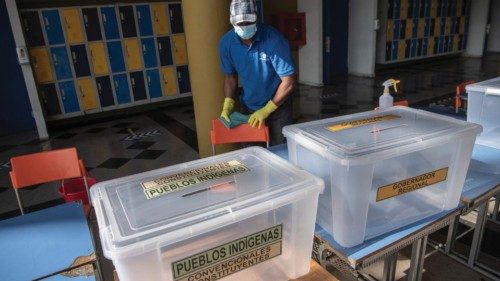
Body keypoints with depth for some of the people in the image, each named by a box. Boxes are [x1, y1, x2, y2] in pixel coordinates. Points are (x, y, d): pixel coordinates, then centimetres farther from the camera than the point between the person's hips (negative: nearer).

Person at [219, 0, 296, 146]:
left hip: (278, 105, -3)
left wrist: (266, 110, -19)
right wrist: (228, 105, -10)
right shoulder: (226, 42, -11)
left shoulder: (273, 39, -23)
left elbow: (289, 82, -20)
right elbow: (230, 76, 3)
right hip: (247, 106, 4)